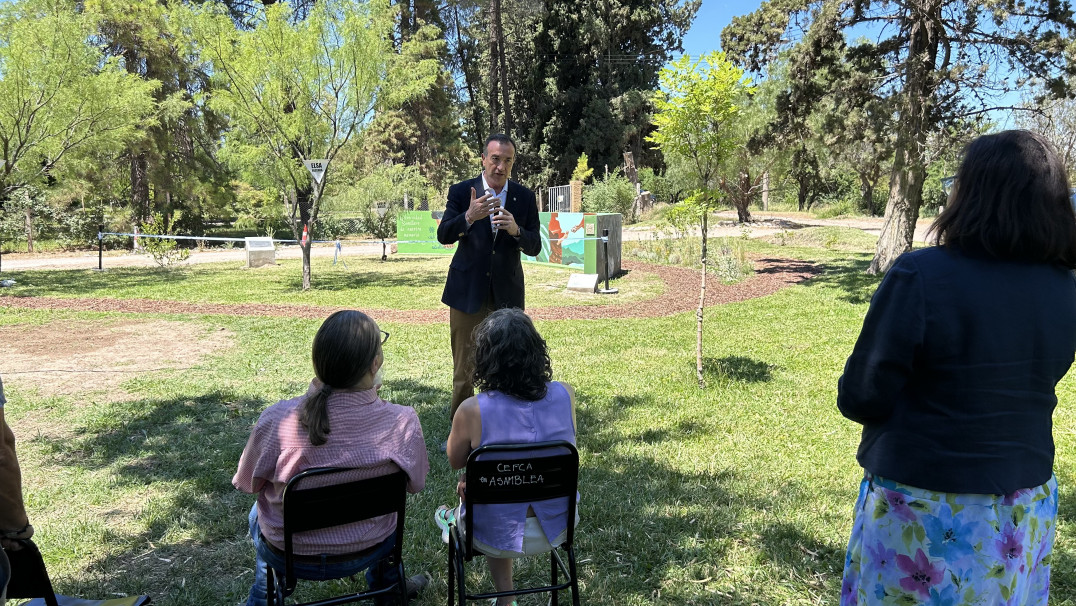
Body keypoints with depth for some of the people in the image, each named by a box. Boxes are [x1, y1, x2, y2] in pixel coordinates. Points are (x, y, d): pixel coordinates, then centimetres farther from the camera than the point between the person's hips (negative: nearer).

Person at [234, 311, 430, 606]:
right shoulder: (403, 422, -26)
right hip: (369, 549, 1)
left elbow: (247, 482, -9)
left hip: (290, 557, 0)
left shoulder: (276, 420, -28)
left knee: (258, 513, 34)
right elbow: (415, 483, -8)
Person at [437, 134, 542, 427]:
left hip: (508, 293, 1)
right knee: (464, 367, 8)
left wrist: (516, 230, -23)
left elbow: (535, 247, -2)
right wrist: (469, 217, -31)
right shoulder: (461, 191, -3)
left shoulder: (525, 197, 1)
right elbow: (443, 235, -12)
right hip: (468, 291, -1)